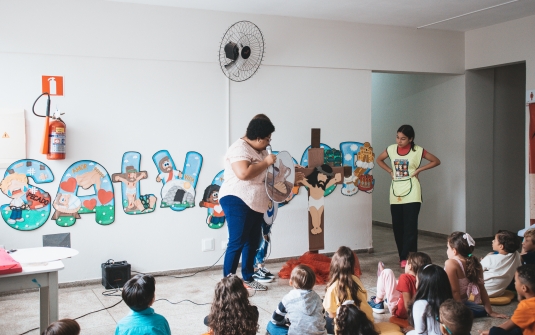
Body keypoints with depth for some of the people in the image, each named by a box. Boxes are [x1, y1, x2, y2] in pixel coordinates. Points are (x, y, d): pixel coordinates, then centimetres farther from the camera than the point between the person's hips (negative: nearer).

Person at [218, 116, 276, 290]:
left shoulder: (260, 150, 15)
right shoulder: (239, 148, -16)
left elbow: (263, 173, 28)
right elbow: (244, 173, -31)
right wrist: (266, 162, -21)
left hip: (255, 203, 10)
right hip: (237, 201, -10)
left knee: (252, 242, 13)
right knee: (237, 243, -8)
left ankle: (248, 278, 24)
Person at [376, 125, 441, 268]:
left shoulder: (417, 150, -5)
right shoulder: (391, 149, 4)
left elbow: (436, 161, 3)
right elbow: (379, 160, 22)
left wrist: (419, 169, -6)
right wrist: (390, 171, 7)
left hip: (411, 194, -4)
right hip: (396, 194, 4)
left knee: (410, 227, -9)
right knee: (397, 227, 6)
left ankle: (406, 258, -8)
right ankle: (402, 257, 16)